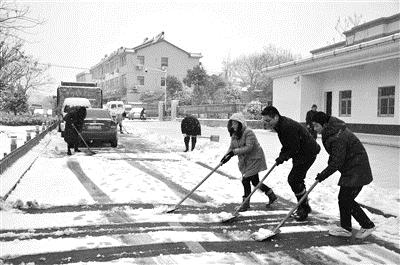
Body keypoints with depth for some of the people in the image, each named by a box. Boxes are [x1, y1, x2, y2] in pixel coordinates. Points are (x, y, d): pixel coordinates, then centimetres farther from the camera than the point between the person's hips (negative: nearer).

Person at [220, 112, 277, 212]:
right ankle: (271, 195, 31)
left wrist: (234, 152, -34)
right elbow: (231, 147, 4)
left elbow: (249, 147, -29)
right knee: (255, 181, 13)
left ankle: (246, 203, 7)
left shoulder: (248, 132, -21)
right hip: (244, 161, 8)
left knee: (246, 180, -8)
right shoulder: (234, 134, 4)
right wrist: (226, 156, -14)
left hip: (254, 158, -8)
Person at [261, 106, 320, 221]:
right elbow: (286, 145, 13)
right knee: (295, 179, 15)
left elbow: (295, 148, -27)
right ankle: (305, 206, 30)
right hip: (300, 154, 10)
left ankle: (303, 208, 5)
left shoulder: (288, 126, -30)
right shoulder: (280, 125, 3)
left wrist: (283, 157, -18)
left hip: (308, 153, -10)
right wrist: (281, 156, 0)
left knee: (294, 180, -10)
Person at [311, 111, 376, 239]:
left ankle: (368, 225, 9)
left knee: (346, 200, -6)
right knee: (343, 198, 12)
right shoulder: (330, 132, 5)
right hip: (349, 170, 10)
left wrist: (322, 176, -17)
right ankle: (345, 228, 22)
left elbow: (337, 162, -25)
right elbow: (334, 157, 19)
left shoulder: (338, 137, -27)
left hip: (357, 170, -10)